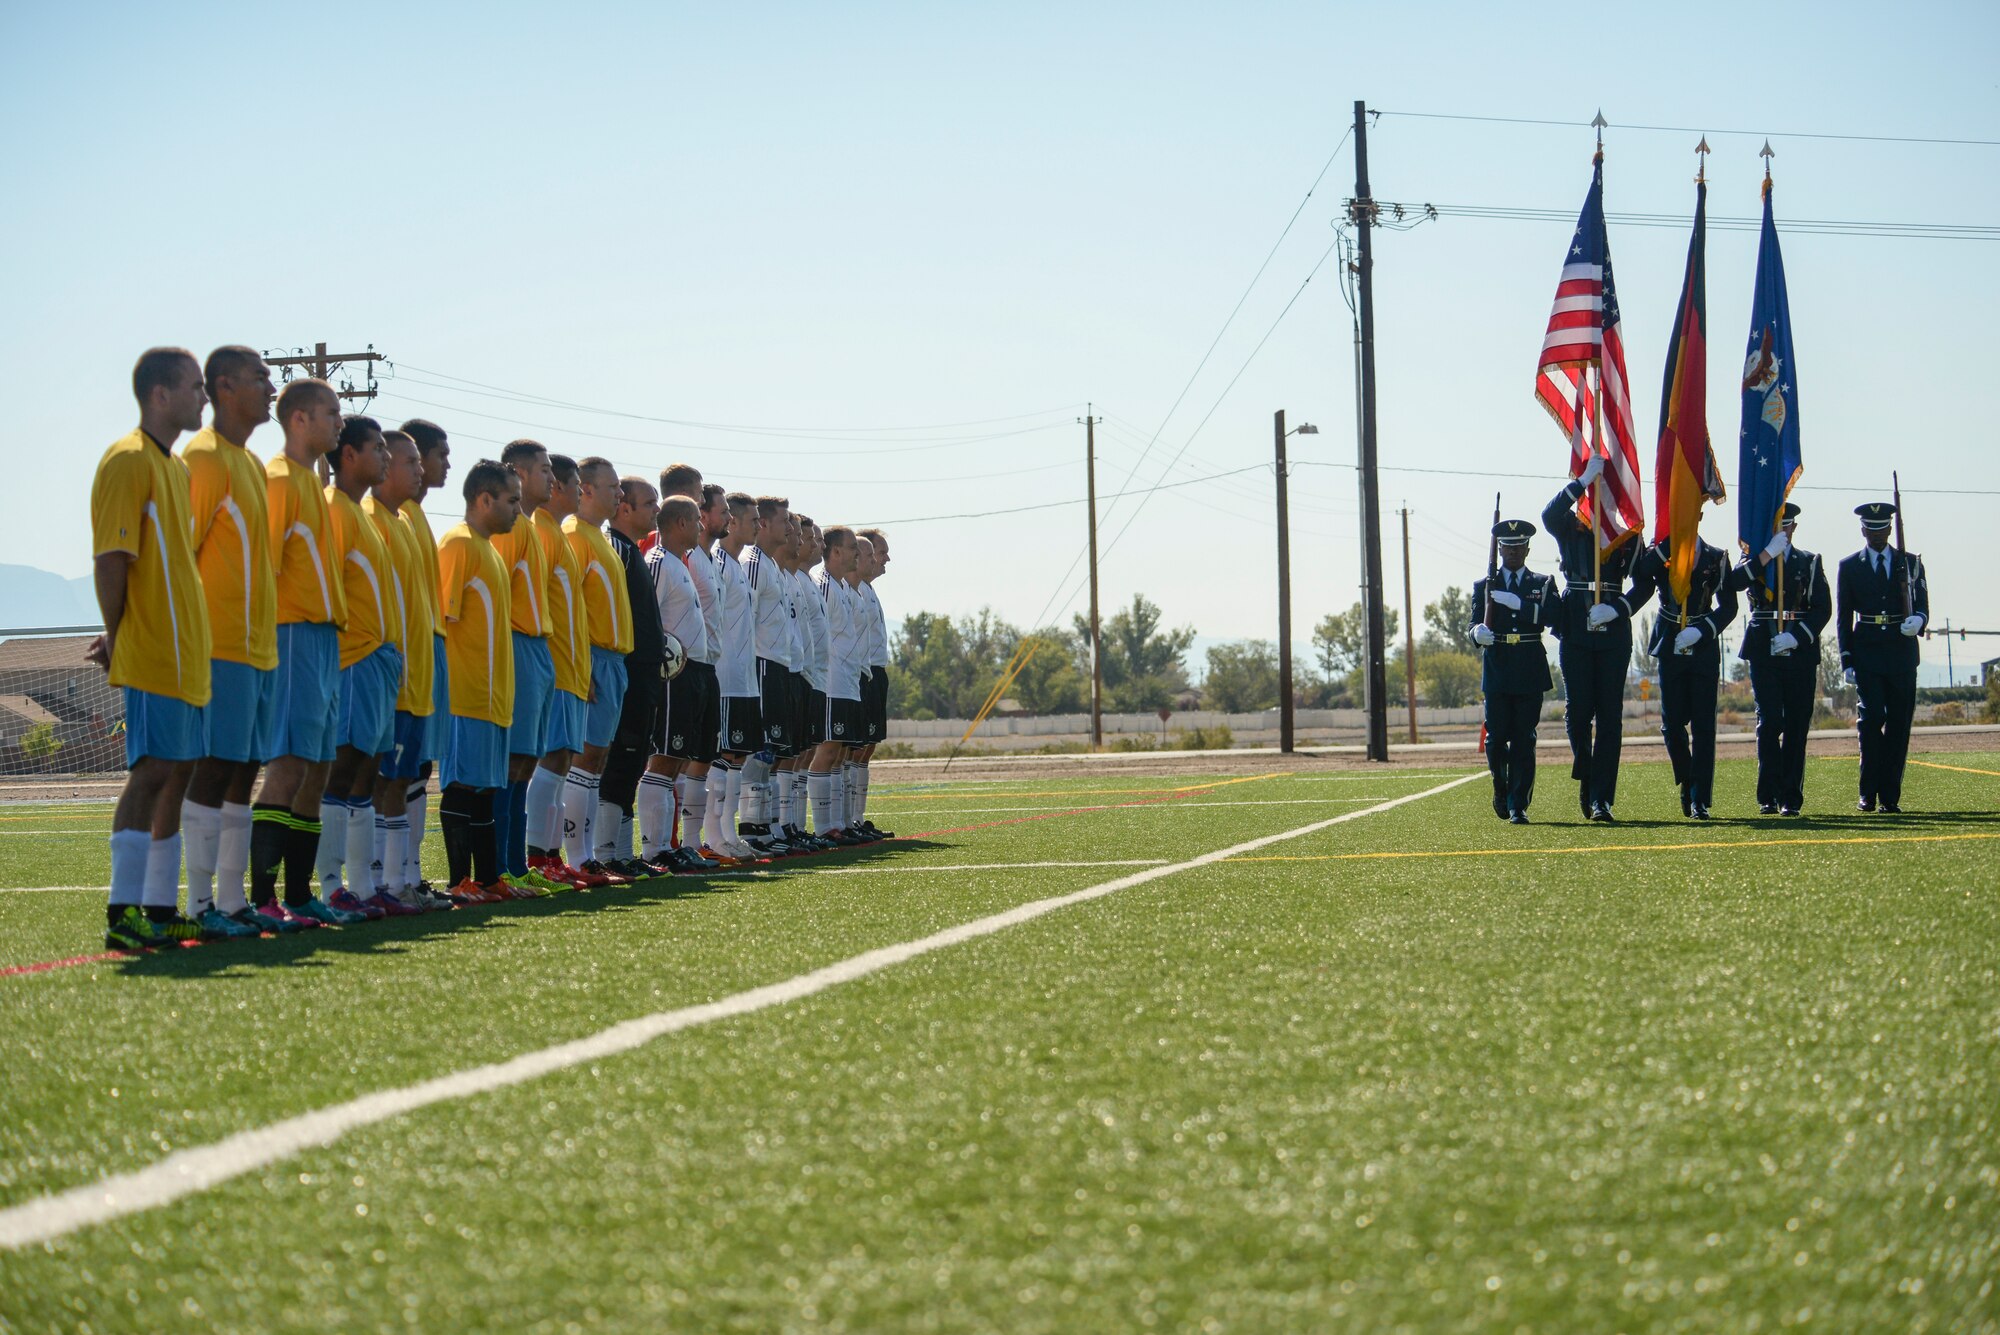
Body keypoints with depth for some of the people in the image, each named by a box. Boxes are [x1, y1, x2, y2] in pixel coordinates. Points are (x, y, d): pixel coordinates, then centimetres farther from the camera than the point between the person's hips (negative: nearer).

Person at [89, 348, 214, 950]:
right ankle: (123, 915, -12)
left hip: (184, 653, 9)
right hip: (153, 652, -9)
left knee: (177, 771, 10)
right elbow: (111, 560, -14)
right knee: (153, 771, -12)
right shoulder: (128, 460, -10)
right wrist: (118, 640, -13)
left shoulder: (176, 468, 19)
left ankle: (161, 910, 15)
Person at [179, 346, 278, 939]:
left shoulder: (251, 463, 19)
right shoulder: (205, 457, -9)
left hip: (258, 645, 9)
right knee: (215, 768, -9)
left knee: (243, 772, 9)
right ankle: (201, 905, -7)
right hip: (221, 645, -9)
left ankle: (232, 901, 12)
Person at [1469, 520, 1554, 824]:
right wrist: (1479, 631, -20)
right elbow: (1476, 622, 4)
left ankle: (1519, 805, 1)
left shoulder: (1543, 584, 10)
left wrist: (1516, 603, -18)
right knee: (1496, 737, -3)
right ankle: (1501, 789, 23)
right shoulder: (1484, 586, 13)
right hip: (1497, 670, 1)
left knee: (1524, 740, -3)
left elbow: (1550, 616, -8)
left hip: (1530, 671, -1)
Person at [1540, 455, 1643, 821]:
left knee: (1609, 716, -2)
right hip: (1575, 630, 0)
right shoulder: (1570, 527, 7)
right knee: (1578, 709, -2)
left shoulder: (1629, 532, 8)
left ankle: (1601, 799, -1)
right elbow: (1550, 515, -16)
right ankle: (1586, 780, 23)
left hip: (1614, 632, 0)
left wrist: (1615, 609, -15)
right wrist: (1584, 479, -22)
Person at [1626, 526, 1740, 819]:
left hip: (1704, 649, -1)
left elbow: (1729, 606, -1)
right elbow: (1640, 577, -12)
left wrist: (1699, 631, -13)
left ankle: (1700, 800, -2)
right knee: (1672, 724, 1)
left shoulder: (1716, 558, 2)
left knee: (1703, 725, -5)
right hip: (1671, 649, 1)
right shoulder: (1660, 554, 4)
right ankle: (1687, 782, 25)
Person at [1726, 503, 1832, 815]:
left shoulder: (1809, 562, 11)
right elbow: (1735, 582, -11)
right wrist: (1768, 553, -16)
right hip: (1763, 652, -1)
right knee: (1769, 722, -11)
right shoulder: (1753, 559, 11)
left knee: (1796, 727, 0)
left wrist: (1795, 636, -12)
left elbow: (1823, 608, 2)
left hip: (1800, 653, 1)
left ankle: (1791, 798, 5)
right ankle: (1768, 797, -7)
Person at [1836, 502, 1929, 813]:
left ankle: (1890, 796, 7)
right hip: (1867, 655, -1)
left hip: (1902, 653, 1)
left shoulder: (1911, 563, 10)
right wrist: (1847, 661, 0)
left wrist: (1918, 621, -18)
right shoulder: (1850, 567, 8)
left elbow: (1922, 605, 6)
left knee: (1899, 723, 1)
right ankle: (1868, 793, -7)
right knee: (1871, 717, -13)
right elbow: (1844, 618, 8)